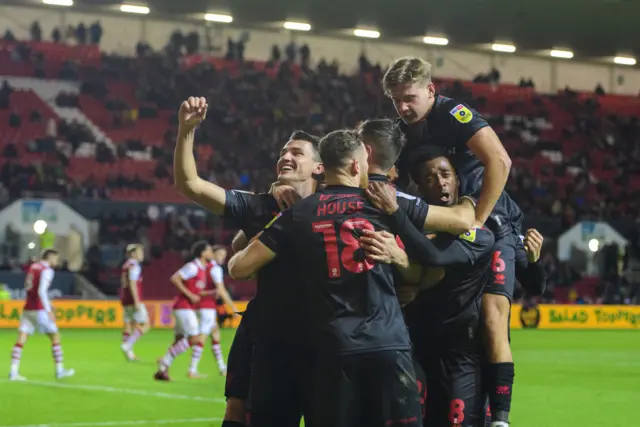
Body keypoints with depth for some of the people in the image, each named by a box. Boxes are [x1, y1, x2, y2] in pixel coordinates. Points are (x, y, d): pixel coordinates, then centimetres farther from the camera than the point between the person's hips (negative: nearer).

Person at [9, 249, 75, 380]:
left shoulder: (32, 267, 14)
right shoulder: (47, 271, -9)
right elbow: (42, 291, -20)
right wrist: (48, 310, -21)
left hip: (28, 309, 7)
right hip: (39, 309, -7)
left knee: (21, 339, -1)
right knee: (55, 337, 8)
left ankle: (13, 372, -11)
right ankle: (59, 370, 11)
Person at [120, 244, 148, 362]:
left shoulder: (126, 265, 16)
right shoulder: (134, 266, -12)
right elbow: (132, 284, -20)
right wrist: (137, 302, -22)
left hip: (125, 300, 9)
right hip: (133, 300, -9)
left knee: (128, 325, 8)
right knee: (145, 325, -5)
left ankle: (129, 353, 7)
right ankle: (127, 345, -15)